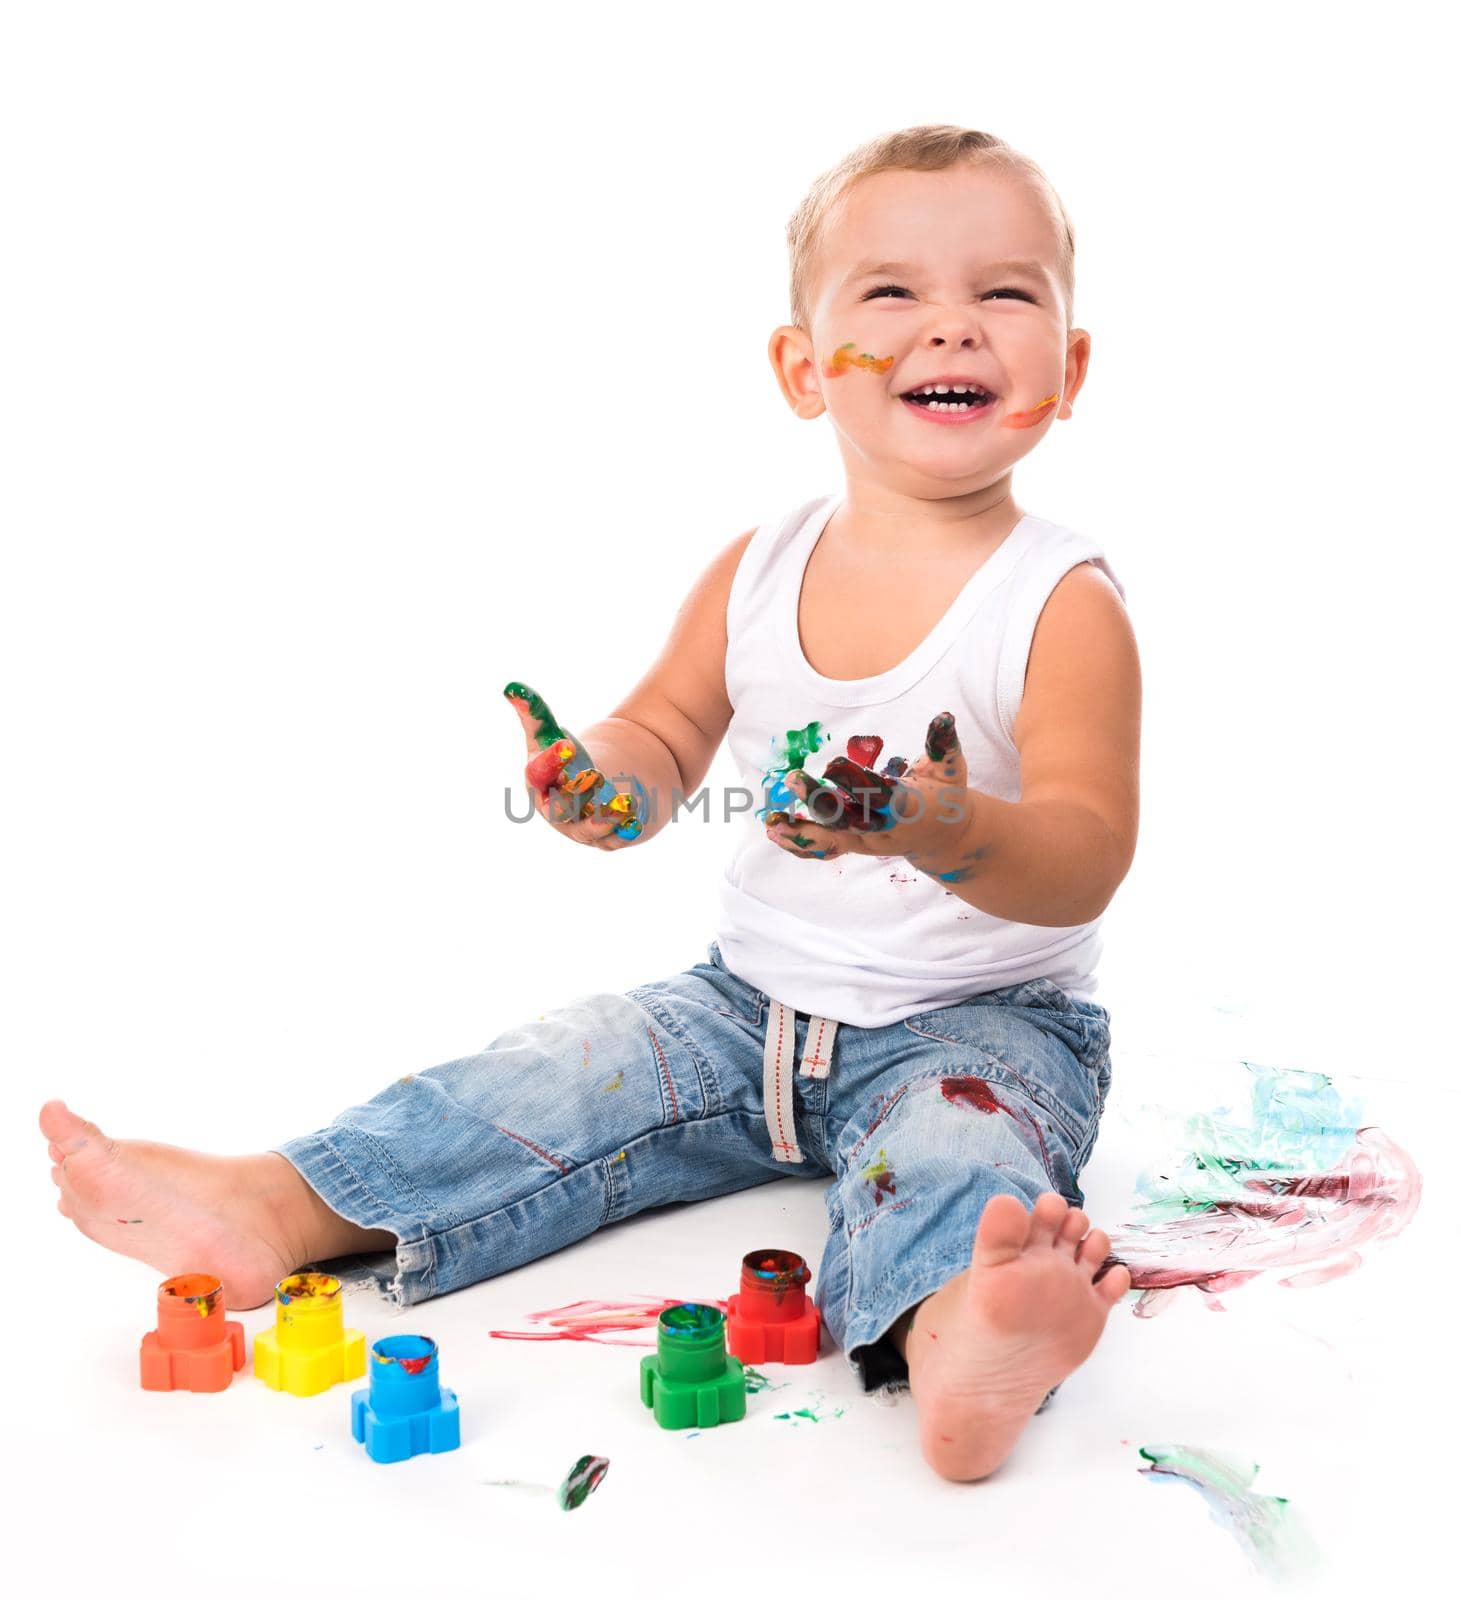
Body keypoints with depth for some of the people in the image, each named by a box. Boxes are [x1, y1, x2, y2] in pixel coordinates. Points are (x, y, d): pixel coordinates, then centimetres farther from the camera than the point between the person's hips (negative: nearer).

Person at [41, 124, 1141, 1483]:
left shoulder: (1064, 603, -13)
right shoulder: (754, 572, 2)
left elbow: (1087, 858, -22)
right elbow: (665, 739, 12)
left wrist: (956, 835, -45)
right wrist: (602, 784, -13)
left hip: (979, 1025, -5)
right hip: (752, 1006, 6)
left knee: (956, 1141, -35)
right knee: (556, 1079, -9)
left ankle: (954, 1340, -65)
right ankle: (271, 1208, -13)